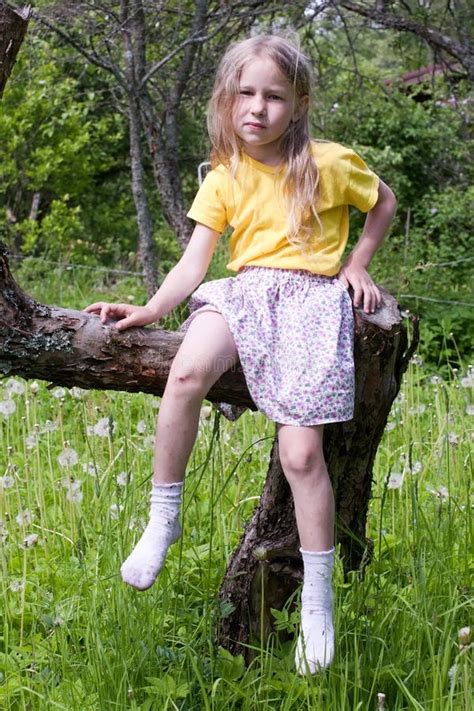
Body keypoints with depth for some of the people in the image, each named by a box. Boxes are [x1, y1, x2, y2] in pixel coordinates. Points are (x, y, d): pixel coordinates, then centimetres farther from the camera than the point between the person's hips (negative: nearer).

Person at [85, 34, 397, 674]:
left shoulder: (331, 163, 1)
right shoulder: (224, 179, 7)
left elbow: (384, 201, 20)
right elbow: (193, 264, 2)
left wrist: (357, 263, 12)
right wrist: (150, 310, -12)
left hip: (311, 295, -2)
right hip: (244, 291, 2)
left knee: (301, 450, -15)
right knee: (186, 373, -32)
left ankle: (318, 601, -2)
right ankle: (163, 519, -15)